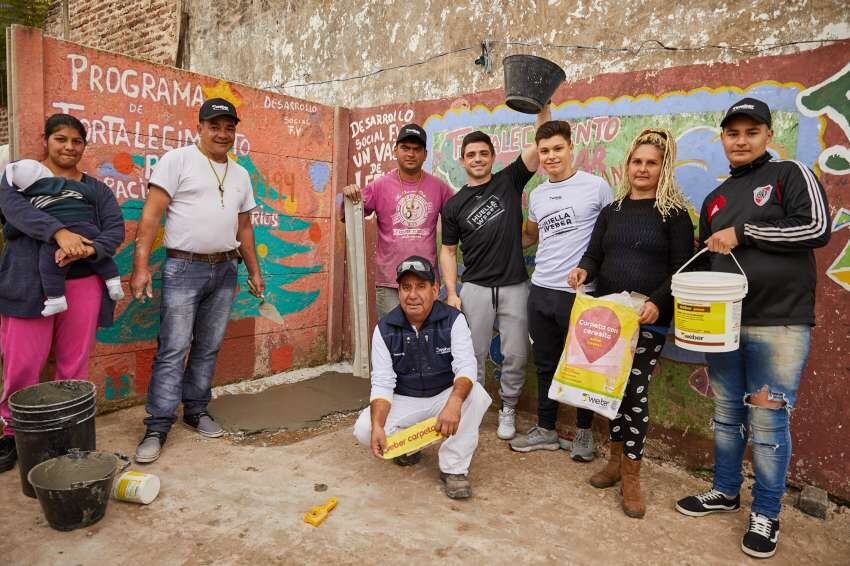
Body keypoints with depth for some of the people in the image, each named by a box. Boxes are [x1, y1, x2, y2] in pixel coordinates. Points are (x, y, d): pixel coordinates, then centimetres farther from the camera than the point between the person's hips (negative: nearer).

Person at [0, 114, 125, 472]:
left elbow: (116, 229, 3)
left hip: (83, 286, 2)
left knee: (74, 367, 6)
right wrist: (60, 232, -28)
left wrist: (87, 249, -18)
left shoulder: (96, 189, 15)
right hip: (30, 285, -2)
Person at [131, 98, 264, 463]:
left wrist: (254, 271, 16)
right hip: (184, 268, -5)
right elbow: (151, 215, -9)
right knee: (173, 349, -4)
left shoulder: (240, 174, 14)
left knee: (208, 348, 11)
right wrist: (141, 265, -16)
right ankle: (157, 427, 5)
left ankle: (196, 411, 24)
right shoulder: (177, 160, -4)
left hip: (224, 269, 5)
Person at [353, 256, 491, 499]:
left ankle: (454, 467, -15)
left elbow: (466, 367, -26)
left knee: (476, 396, -32)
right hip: (404, 401, 1)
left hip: (445, 396, -1)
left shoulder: (453, 320, -15)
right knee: (364, 429, -23)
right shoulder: (385, 329, -11)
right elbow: (382, 383, -14)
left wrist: (454, 402, -48)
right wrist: (377, 426, -32)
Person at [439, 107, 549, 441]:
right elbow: (448, 251, 7)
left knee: (515, 356, 5)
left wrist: (542, 106, -20)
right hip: (475, 288, 1)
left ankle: (507, 411, 24)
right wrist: (451, 293, -3)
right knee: (474, 356, 6)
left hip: (515, 286, 0)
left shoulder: (510, 181, 2)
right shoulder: (454, 206, 4)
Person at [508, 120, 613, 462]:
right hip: (540, 291, 5)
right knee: (545, 365, 15)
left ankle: (584, 431, 27)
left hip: (580, 293, -5)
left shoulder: (596, 186, -5)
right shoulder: (537, 195, 11)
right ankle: (546, 430, 29)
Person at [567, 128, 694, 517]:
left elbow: (681, 268, -6)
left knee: (635, 391, -3)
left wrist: (657, 302, -22)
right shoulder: (611, 211, 12)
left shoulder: (674, 213, -1)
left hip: (648, 319, -4)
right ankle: (616, 459, 26)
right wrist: (583, 270, -13)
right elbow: (594, 255, 10)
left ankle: (631, 475, 11)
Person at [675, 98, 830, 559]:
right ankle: (725, 491, 31)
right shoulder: (715, 199, 16)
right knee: (727, 414, 14)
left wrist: (743, 232, -12)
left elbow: (816, 228, -14)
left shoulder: (791, 175, 1)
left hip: (779, 325, -5)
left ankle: (766, 514, 17)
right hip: (722, 324, 5)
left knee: (767, 421, 1)